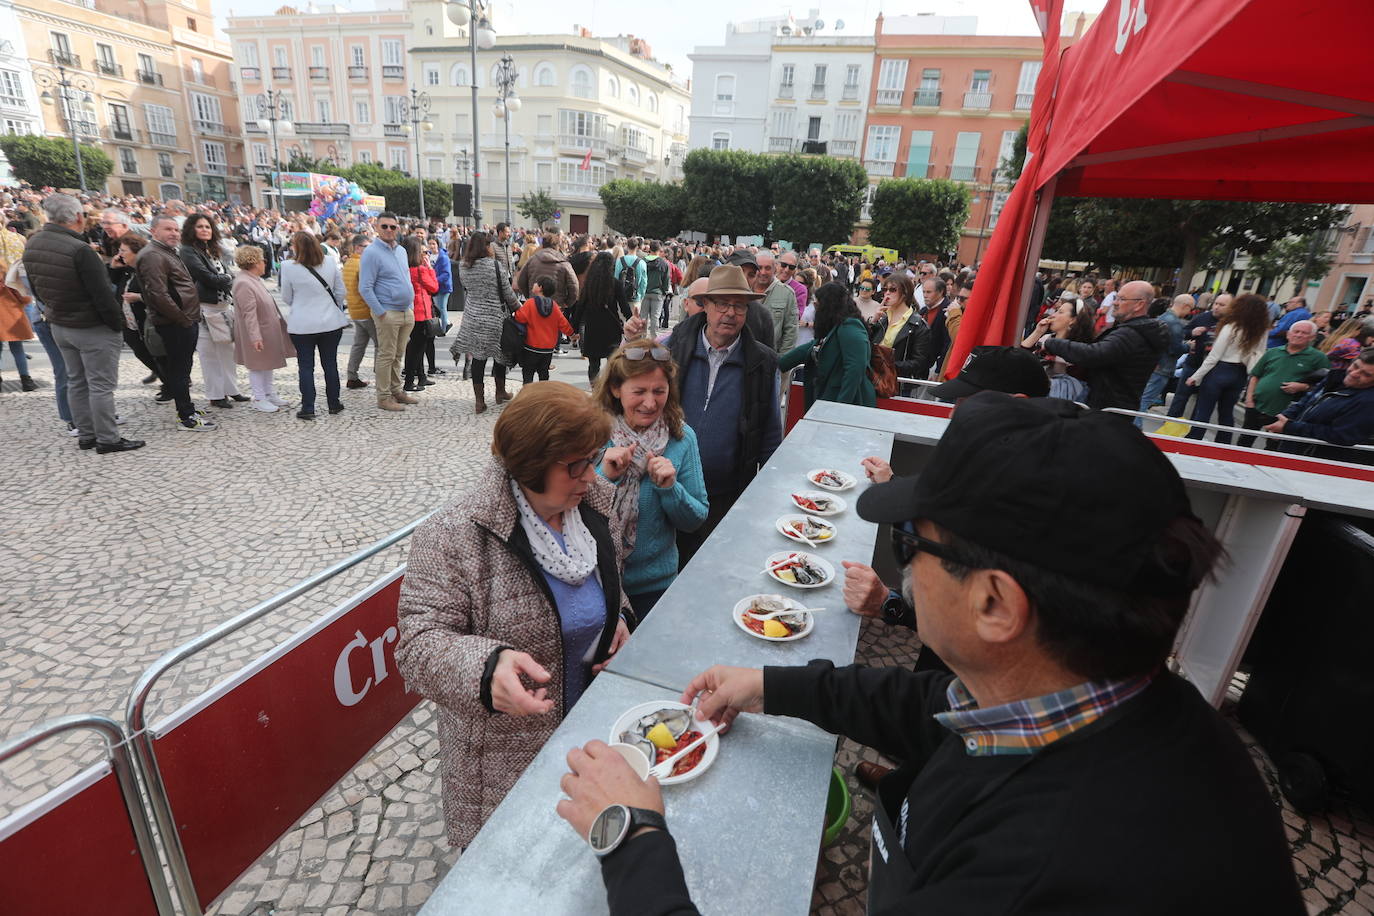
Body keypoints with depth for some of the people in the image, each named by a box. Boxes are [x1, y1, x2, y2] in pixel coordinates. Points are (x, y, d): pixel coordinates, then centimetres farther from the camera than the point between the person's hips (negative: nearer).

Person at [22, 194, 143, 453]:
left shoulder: (32, 245, 4)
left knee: (76, 382, 16)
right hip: (93, 329, -8)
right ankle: (107, 439, 3)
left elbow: (37, 289, 14)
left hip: (59, 326, 8)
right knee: (101, 385, -2)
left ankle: (86, 435, 23)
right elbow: (102, 295, -23)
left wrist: (54, 310, 23)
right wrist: (118, 324, -11)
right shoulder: (79, 250, -22)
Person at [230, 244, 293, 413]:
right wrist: (255, 336, -28)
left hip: (268, 330, 10)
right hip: (257, 333, -10)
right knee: (257, 365, 2)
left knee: (267, 363, 17)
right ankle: (259, 399, 13)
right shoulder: (243, 283, -22)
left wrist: (279, 320, 20)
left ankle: (270, 394, 29)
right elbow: (249, 313, -26)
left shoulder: (254, 278, 8)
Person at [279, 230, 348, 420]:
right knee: (330, 364, 11)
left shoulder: (288, 267, -10)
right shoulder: (331, 263, -4)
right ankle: (334, 404, 18)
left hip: (302, 324, -2)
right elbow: (340, 292, 3)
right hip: (331, 322, 2)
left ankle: (308, 408, 6)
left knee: (305, 366, 5)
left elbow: (286, 298, 0)